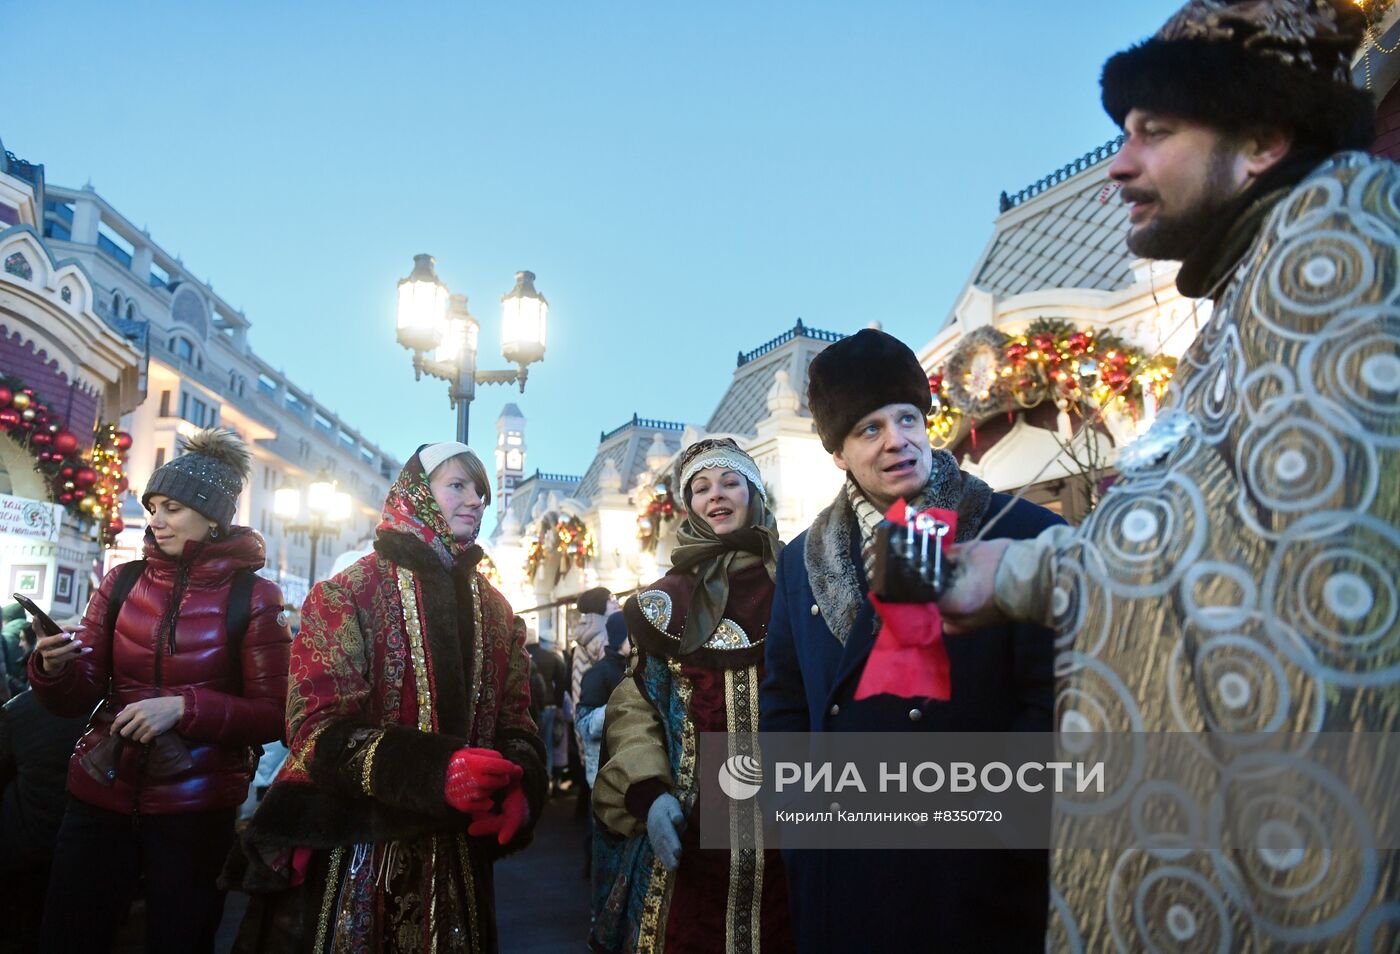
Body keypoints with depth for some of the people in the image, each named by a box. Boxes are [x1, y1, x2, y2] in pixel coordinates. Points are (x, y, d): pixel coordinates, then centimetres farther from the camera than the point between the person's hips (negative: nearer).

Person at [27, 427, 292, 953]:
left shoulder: (254, 597, -7)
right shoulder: (122, 582, 3)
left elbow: (272, 716, -8)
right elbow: (76, 699, 4)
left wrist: (184, 707, -20)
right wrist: (53, 668, -17)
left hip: (194, 809, -3)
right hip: (100, 795, 3)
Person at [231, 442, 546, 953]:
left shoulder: (495, 611, 11)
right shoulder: (350, 593, -6)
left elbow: (515, 719, 6)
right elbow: (315, 725, -15)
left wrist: (519, 784, -18)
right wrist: (432, 770, -29)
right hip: (353, 855, -5)